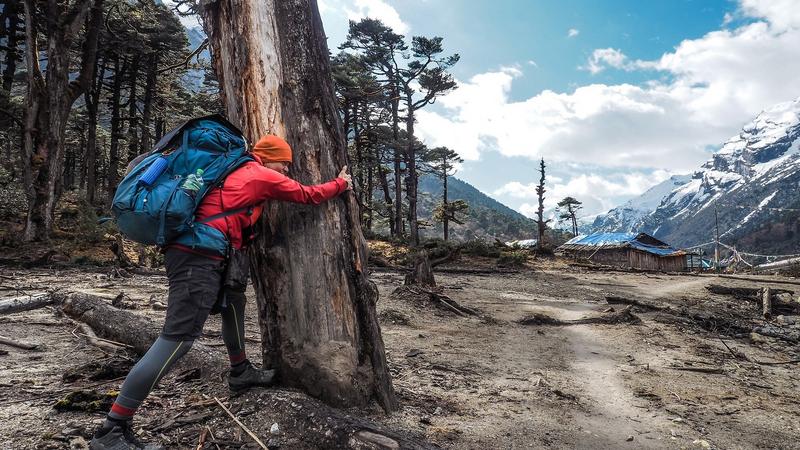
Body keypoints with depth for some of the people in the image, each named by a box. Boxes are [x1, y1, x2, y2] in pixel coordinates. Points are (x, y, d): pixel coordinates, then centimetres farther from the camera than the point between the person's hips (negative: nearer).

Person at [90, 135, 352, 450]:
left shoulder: (237, 171, 23)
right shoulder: (263, 176, 1)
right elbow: (309, 196, 9)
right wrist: (341, 183, 23)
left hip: (193, 251, 11)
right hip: (200, 257, -11)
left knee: (234, 303, 27)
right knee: (179, 336, -14)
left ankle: (241, 373, 42)